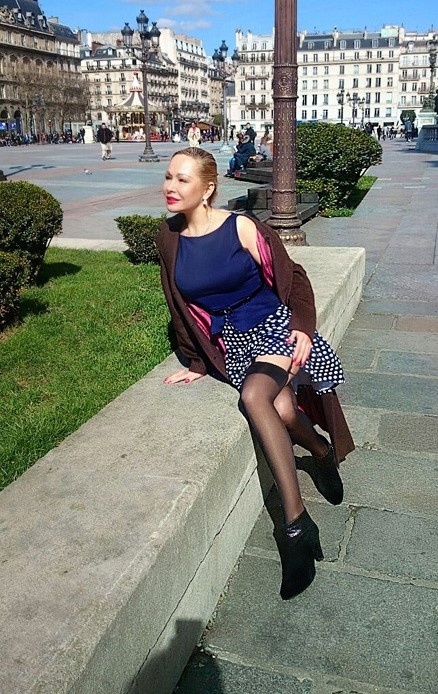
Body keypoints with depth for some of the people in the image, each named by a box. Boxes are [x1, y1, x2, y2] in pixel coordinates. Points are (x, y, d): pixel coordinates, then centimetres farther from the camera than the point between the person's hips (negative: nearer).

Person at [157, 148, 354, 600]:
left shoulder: (240, 227, -11)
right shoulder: (169, 239, 1)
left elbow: (290, 278, -2)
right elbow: (181, 307, 10)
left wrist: (302, 327, -15)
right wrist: (197, 363, 12)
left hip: (273, 325, -3)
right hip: (229, 342, 3)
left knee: (254, 396, -31)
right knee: (281, 407, -24)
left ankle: (295, 523, -23)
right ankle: (321, 452, 11)